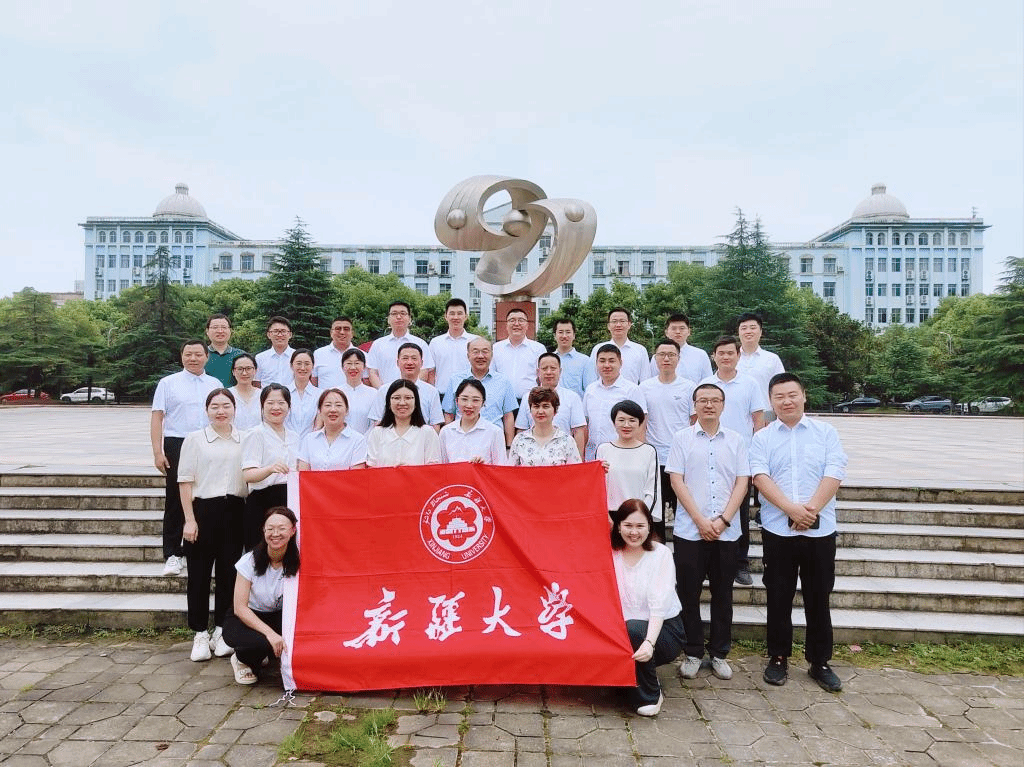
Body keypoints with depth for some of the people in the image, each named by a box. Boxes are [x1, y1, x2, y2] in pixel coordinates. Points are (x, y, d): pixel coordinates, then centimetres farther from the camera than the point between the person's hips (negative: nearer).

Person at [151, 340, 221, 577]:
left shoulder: (215, 384, 13)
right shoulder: (168, 383, 5)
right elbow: (157, 417, 0)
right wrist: (158, 452, -8)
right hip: (177, 445, -2)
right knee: (175, 501, 1)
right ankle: (172, 555, 9)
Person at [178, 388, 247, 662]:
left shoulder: (245, 440, 8)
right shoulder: (195, 439, 3)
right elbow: (185, 481, 0)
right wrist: (189, 519, -7)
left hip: (235, 511, 2)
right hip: (203, 510, -2)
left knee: (228, 572, 7)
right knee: (199, 573, 3)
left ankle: (221, 632, 20)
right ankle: (200, 634, 15)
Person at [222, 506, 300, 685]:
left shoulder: (297, 562, -13)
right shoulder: (250, 561, -18)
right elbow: (240, 608, -20)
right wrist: (270, 633, -31)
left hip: (279, 617, 3)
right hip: (245, 618, -3)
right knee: (263, 643, -35)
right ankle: (241, 660, 3)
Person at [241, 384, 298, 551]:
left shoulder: (294, 437, 16)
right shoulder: (255, 435, -3)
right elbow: (247, 474, -15)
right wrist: (270, 469, -31)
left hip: (290, 501, 5)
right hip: (262, 503, -5)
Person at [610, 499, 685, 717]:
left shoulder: (661, 554, -10)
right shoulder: (611, 554, -1)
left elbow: (659, 605, -19)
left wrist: (649, 642, -33)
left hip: (662, 628, -3)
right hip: (623, 631, 3)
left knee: (632, 630, -33)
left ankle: (650, 695, -9)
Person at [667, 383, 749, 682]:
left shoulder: (736, 440, 7)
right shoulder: (682, 438, 2)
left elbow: (742, 483, 3)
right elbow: (677, 481, -4)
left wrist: (723, 519, -9)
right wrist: (701, 521, -11)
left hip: (726, 532, 2)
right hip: (689, 531, -1)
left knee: (723, 594, 10)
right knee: (689, 593, 5)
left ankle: (720, 654, 24)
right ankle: (693, 653, 19)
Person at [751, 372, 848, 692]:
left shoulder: (825, 432, 5)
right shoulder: (762, 438, 4)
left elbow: (834, 473, -5)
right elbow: (760, 477, -8)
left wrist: (812, 508, -16)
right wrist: (791, 509, -21)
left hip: (820, 529, 1)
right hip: (777, 530, 0)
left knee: (818, 598, 10)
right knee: (779, 597, 9)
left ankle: (820, 662, 24)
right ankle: (778, 658, 22)